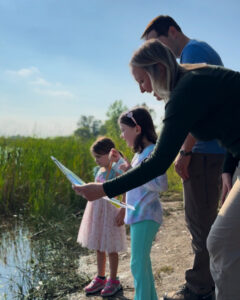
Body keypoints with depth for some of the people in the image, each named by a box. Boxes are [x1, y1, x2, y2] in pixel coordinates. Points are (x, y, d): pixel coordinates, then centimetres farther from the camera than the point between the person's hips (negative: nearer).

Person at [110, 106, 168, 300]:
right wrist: (120, 161, 18)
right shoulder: (140, 152, 13)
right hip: (139, 214, 10)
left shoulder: (153, 151, -17)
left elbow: (161, 185, -25)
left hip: (145, 216, -10)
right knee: (142, 261, 19)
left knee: (138, 264, -6)